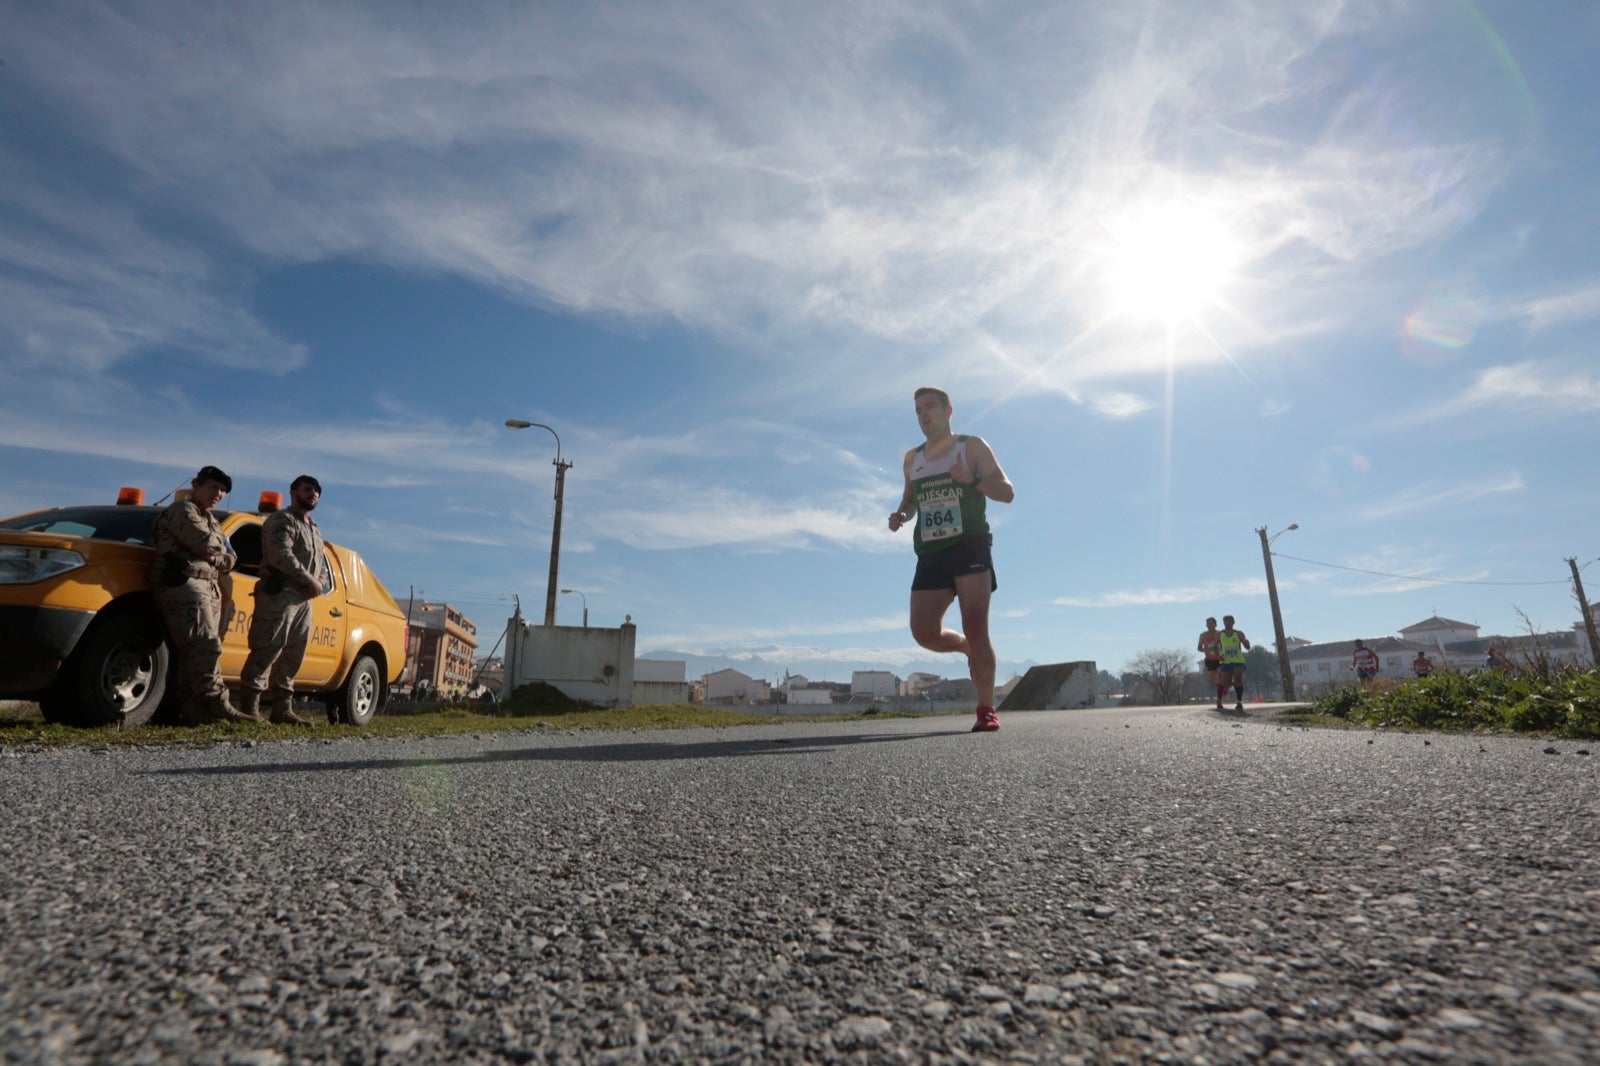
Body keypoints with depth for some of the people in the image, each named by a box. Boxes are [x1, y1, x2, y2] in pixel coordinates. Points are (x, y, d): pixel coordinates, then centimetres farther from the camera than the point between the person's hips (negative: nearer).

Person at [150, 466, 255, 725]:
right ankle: (218, 705, -23)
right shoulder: (184, 510, 1)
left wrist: (222, 559, -3)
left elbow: (229, 559, 19)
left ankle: (193, 711, 1)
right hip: (185, 584, -9)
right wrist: (222, 553, 8)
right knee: (206, 647, -18)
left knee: (194, 653, 3)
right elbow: (207, 546, -13)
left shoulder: (209, 520, 28)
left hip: (209, 587, 9)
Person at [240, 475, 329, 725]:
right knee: (267, 651, -12)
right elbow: (281, 555, -15)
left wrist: (319, 584, 4)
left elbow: (322, 565, 26)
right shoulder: (281, 520, 1)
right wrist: (310, 581, -14)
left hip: (304, 599, 8)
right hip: (279, 594, -8)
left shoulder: (315, 530, 27)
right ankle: (249, 707, -9)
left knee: (293, 657, 7)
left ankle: (282, 709, 11)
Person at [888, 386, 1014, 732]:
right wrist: (901, 515, 6)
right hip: (930, 554, 5)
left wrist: (973, 479, -21)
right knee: (924, 633, -5)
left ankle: (986, 709, -1)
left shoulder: (972, 446, 6)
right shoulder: (912, 459, 18)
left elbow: (1007, 492, -1)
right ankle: (970, 649, 27)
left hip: (970, 547, -4)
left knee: (975, 627, -14)